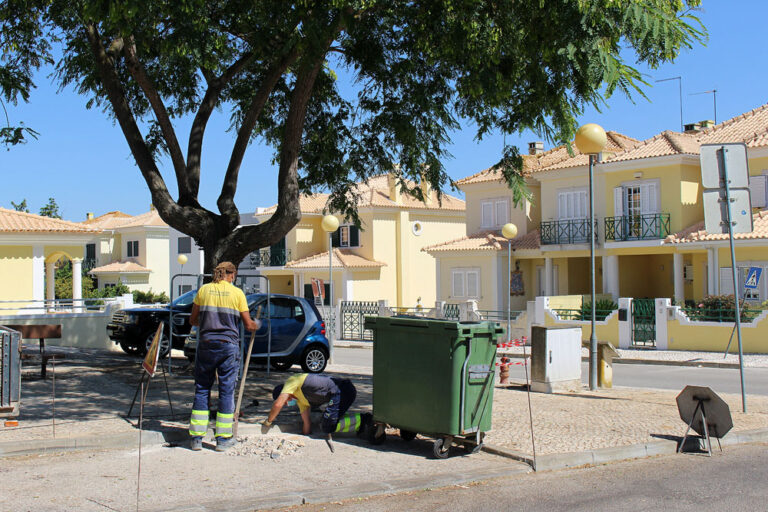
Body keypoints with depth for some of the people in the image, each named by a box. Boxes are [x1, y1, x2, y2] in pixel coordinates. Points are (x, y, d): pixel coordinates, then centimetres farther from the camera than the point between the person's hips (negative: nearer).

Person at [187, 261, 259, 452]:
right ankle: (223, 439, 8)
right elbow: (248, 325, 2)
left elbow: (193, 320, 10)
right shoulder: (237, 293, 1)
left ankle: (196, 438, 9)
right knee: (227, 390, 5)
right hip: (229, 345, -2)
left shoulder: (204, 290, 5)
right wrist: (256, 325, 24)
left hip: (206, 344, 2)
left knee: (201, 389, 9)